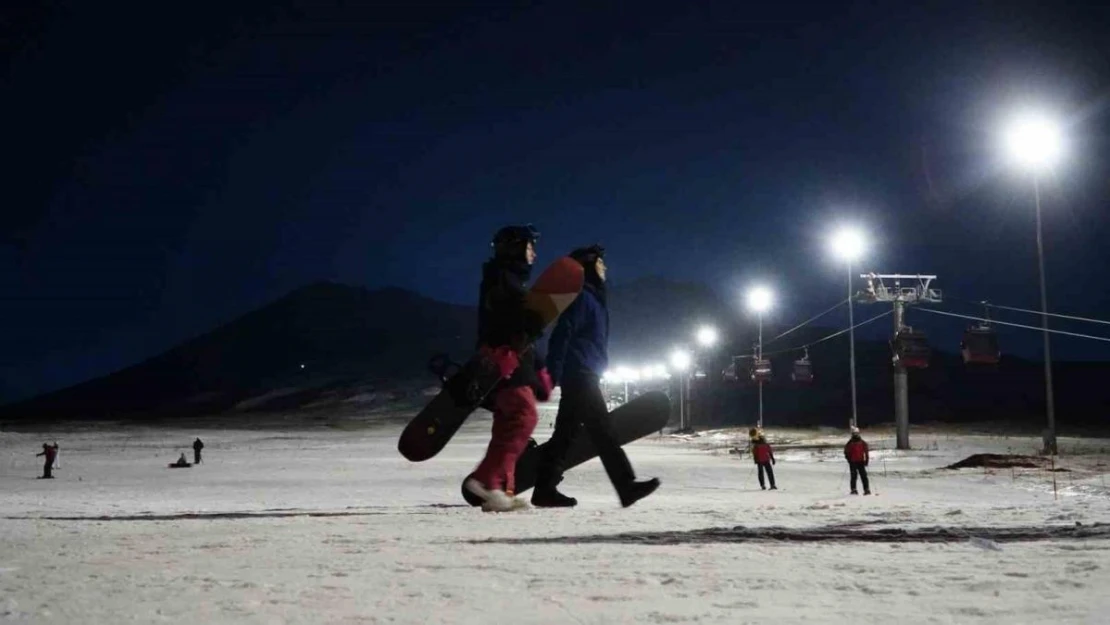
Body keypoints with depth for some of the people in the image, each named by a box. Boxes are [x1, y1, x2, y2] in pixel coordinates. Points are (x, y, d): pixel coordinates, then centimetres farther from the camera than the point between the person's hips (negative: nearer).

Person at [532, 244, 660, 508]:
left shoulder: (593, 297, 22)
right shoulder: (582, 296, -8)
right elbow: (562, 334, -17)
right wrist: (553, 375, -22)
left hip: (583, 375, 10)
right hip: (580, 374, -10)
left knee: (566, 432, 6)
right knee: (602, 431, -9)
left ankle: (545, 489, 6)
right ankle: (627, 486, -9)